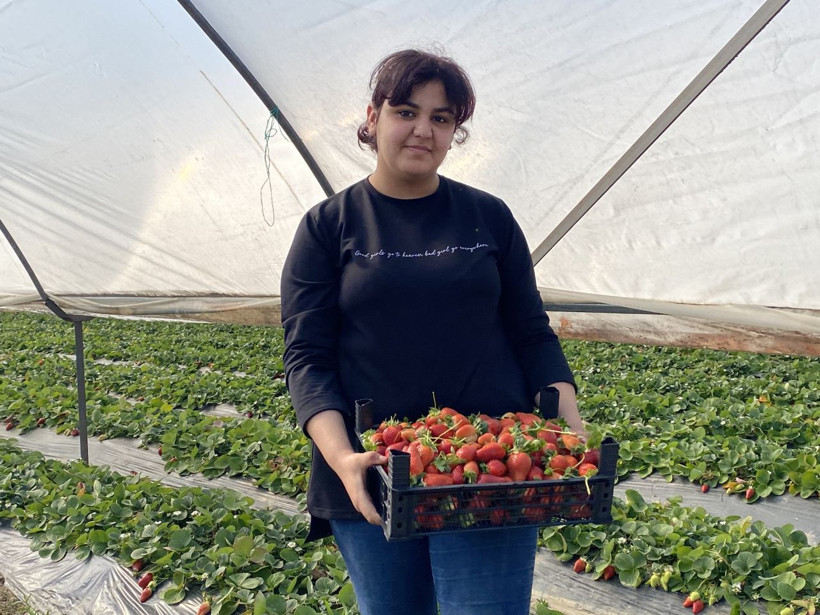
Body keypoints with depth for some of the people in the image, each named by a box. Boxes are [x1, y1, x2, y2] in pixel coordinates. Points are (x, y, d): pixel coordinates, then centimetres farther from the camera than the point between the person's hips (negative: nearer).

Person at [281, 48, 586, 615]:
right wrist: (340, 456, -18)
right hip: (372, 480, 0)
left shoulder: (490, 217, 8)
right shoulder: (328, 226, 3)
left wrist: (572, 428, -6)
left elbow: (533, 334, 9)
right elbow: (307, 356, -3)